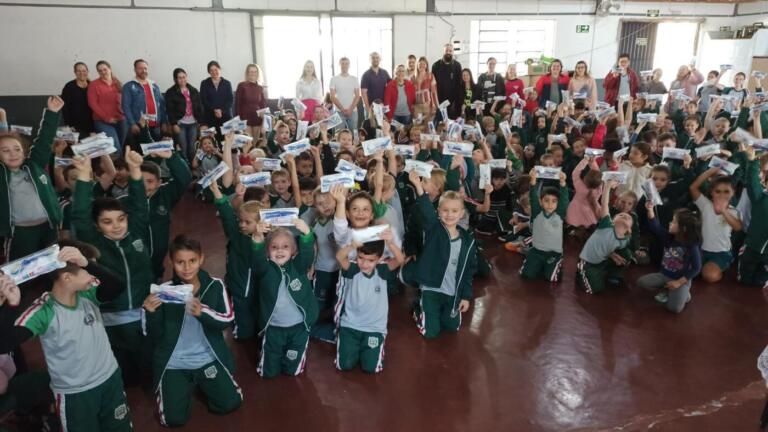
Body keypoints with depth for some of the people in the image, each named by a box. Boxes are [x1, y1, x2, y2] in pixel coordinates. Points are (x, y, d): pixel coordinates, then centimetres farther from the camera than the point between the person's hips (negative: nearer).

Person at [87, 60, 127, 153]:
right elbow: (92, 103, -4)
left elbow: (123, 100, 16)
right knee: (115, 147, -17)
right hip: (102, 122, -4)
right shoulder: (94, 84, 2)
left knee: (122, 146, 6)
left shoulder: (117, 83, 14)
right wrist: (106, 118, -11)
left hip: (120, 120, 4)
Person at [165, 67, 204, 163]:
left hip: (193, 123, 4)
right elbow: (170, 110, -5)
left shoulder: (193, 91, 13)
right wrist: (173, 124, -12)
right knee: (183, 148, -4)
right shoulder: (171, 92, 0)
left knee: (192, 148, 6)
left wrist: (200, 122, 6)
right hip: (180, 123, -3)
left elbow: (199, 107, 13)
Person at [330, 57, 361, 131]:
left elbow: (357, 96, 5)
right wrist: (342, 109, -10)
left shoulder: (354, 79, 9)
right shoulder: (334, 79, 4)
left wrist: (350, 109, -8)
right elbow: (332, 97, -1)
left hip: (353, 111, 2)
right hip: (339, 111, -2)